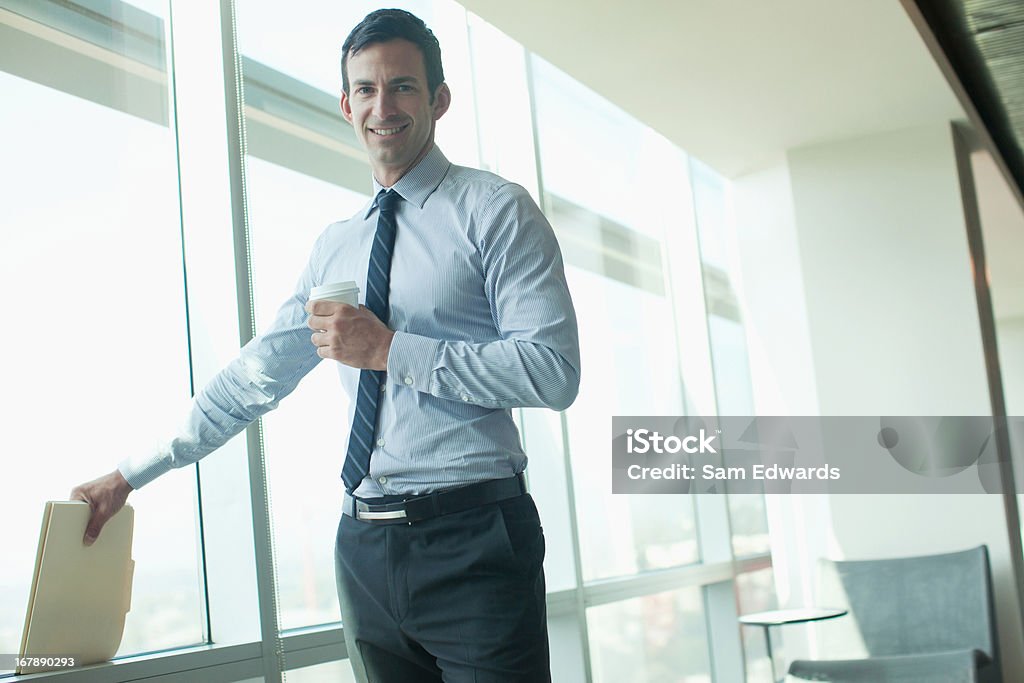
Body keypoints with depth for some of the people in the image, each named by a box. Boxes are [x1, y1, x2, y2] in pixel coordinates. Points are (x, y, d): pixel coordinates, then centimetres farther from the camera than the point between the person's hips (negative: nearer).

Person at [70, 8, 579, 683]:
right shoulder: (335, 246, 16)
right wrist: (131, 476, 18)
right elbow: (257, 374, 20)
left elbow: (554, 369, -12)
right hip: (365, 545, 5)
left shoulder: (495, 209, -2)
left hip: (472, 542, -5)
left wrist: (391, 350, -14)